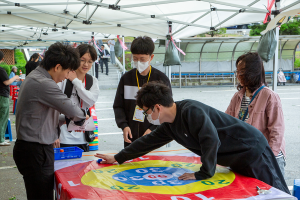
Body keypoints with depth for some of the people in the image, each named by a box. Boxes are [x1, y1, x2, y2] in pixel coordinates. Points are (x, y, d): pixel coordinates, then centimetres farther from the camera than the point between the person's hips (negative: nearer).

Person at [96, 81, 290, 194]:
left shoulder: (191, 111, -25)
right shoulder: (170, 125, 5)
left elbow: (211, 140, -33)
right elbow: (149, 141, 15)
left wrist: (204, 173, -25)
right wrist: (117, 158, 20)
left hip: (251, 149, -9)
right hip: (237, 159, 9)